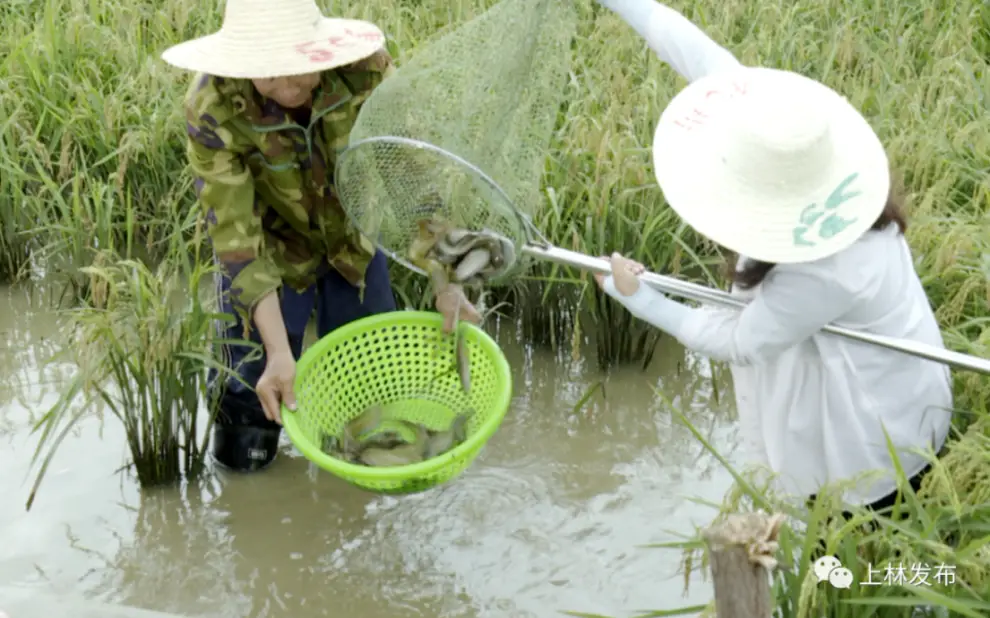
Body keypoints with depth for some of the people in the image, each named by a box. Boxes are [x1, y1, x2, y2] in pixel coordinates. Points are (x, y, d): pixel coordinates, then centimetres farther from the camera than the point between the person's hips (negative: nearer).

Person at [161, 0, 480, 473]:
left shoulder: (366, 70, -28)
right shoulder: (212, 109, -32)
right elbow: (237, 238, -30)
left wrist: (446, 282, -30)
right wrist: (279, 352, -37)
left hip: (353, 243, 2)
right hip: (270, 253, -2)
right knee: (246, 452, -2)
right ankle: (226, 369, 29)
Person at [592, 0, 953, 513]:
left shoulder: (822, 272, -41)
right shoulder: (806, 152, -24)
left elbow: (738, 342, -22)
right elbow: (704, 58, -19)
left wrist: (640, 299, -15)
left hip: (874, 427, -8)